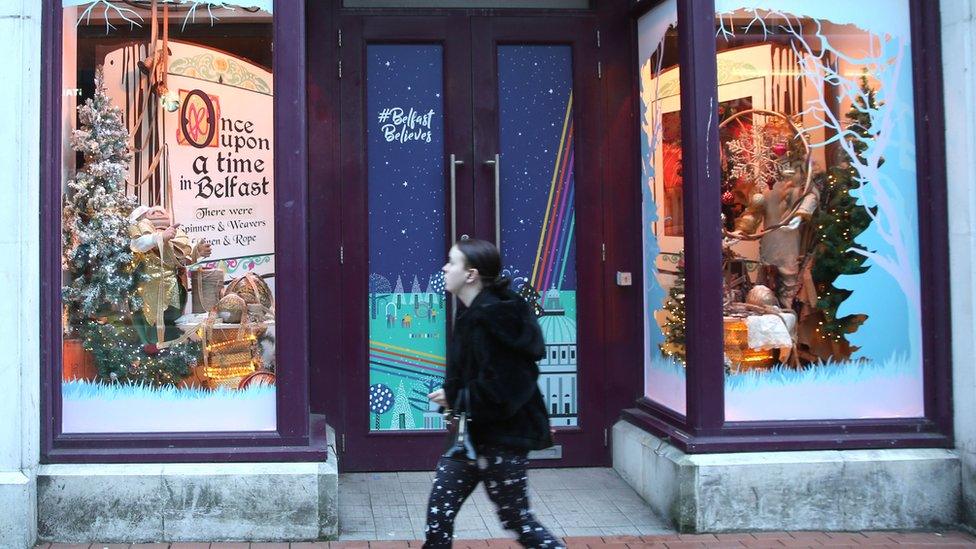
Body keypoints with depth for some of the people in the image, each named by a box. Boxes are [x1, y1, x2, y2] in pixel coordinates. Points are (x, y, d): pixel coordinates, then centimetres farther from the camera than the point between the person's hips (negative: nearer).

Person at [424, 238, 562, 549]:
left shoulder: (491, 317, -21)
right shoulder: (473, 314, 9)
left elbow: (504, 385, -26)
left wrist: (456, 398, -18)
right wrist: (450, 395, 3)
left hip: (502, 435, -9)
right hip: (473, 433, 9)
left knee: (516, 519, 5)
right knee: (439, 511, 9)